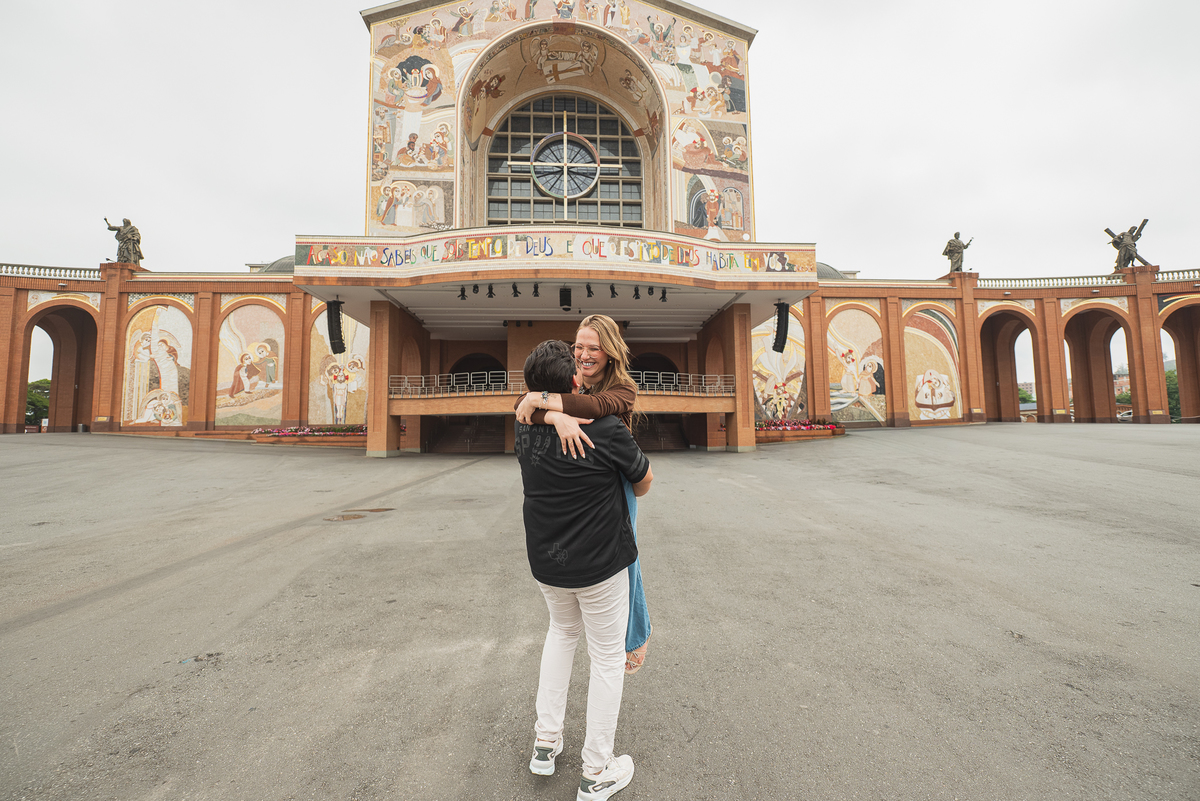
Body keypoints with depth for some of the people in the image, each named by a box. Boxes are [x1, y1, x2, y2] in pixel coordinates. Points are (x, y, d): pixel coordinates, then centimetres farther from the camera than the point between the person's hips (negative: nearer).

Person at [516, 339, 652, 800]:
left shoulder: (525, 426, -8)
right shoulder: (606, 430, -22)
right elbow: (643, 480, -5)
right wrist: (625, 497, 15)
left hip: (544, 561, 6)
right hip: (599, 562, -5)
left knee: (562, 631, 30)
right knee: (607, 657, 14)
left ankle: (545, 742, 37)